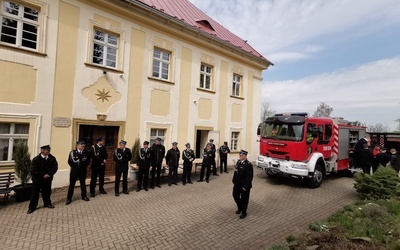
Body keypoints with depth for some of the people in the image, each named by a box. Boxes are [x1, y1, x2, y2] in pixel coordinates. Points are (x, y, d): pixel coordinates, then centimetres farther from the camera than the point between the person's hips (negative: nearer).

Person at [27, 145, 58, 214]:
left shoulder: (52, 158, -6)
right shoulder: (36, 159, -14)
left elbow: (55, 167, -6)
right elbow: (33, 170, -16)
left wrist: (49, 174, -20)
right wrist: (43, 175, -20)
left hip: (48, 179, 3)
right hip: (37, 179, -3)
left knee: (47, 192, 16)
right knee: (35, 193, 6)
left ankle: (47, 203, 33)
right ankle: (32, 207, 20)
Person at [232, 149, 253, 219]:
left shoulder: (248, 165, -21)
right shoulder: (238, 162, 2)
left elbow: (250, 177, -21)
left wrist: (246, 186, -21)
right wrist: (234, 181, 9)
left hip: (244, 186, -7)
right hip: (237, 184, 7)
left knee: (244, 199, 10)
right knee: (235, 196, 19)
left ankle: (244, 212, 31)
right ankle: (239, 208, 43)